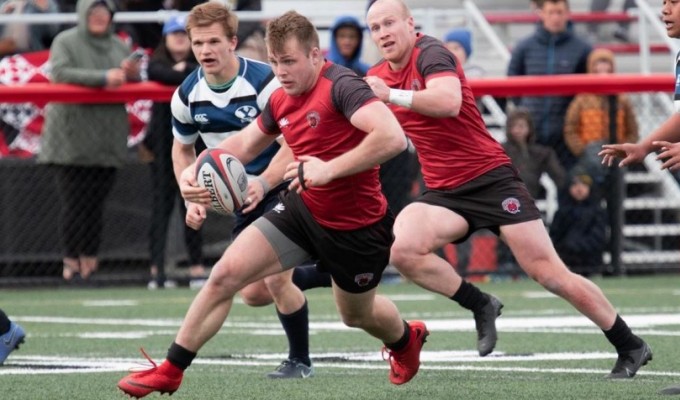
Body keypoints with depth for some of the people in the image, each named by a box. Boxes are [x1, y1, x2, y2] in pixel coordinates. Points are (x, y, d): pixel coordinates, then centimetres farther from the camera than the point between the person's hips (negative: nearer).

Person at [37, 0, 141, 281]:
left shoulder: (118, 46, 15)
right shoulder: (66, 42, 0)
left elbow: (140, 83, 17)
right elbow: (61, 72, -17)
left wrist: (132, 73, -7)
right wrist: (103, 78, -25)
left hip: (106, 140, 4)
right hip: (70, 139, -4)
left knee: (96, 205, 1)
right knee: (74, 203, -8)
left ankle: (90, 260, 6)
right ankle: (71, 261, -1)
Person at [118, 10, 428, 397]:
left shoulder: (341, 86, -25)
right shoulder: (281, 100, 0)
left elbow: (392, 137, -38)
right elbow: (245, 142, 16)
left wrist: (329, 169, -42)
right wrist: (197, 169, -3)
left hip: (356, 226, -6)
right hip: (302, 208, 6)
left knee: (357, 315, 19)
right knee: (226, 274, -8)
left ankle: (407, 339, 56)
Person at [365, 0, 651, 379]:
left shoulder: (431, 54, -14)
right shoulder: (377, 77, 9)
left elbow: (449, 102, -34)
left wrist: (392, 95, -32)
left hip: (491, 177, -6)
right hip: (444, 192, 6)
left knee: (550, 272, -8)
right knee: (402, 250, -23)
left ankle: (630, 346, 6)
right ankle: (481, 305, -1)